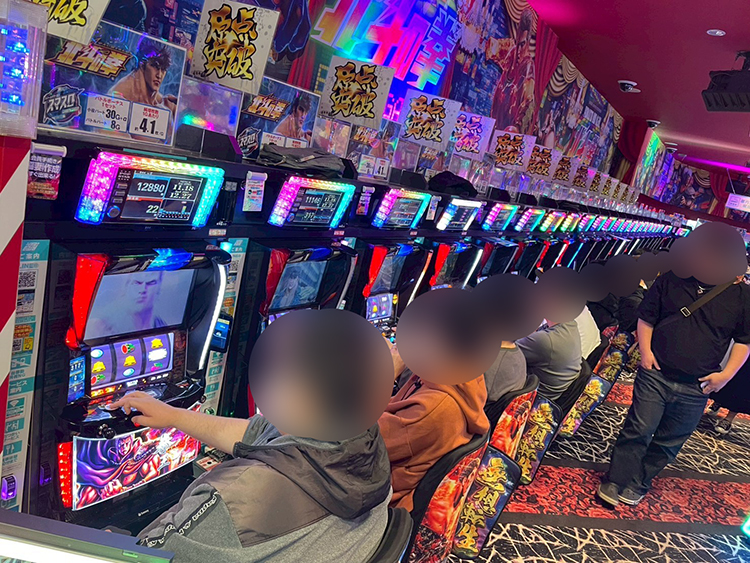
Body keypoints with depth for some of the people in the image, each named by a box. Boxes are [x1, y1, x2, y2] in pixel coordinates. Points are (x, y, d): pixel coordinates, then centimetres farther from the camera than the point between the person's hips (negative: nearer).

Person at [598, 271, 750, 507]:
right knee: (639, 430, -1)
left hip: (695, 389, 1)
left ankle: (638, 484, 27)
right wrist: (646, 351, -6)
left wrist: (726, 374, -5)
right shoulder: (670, 280, 0)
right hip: (655, 374, -1)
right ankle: (616, 481, 12)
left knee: (669, 441, 11)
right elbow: (646, 317, 6)